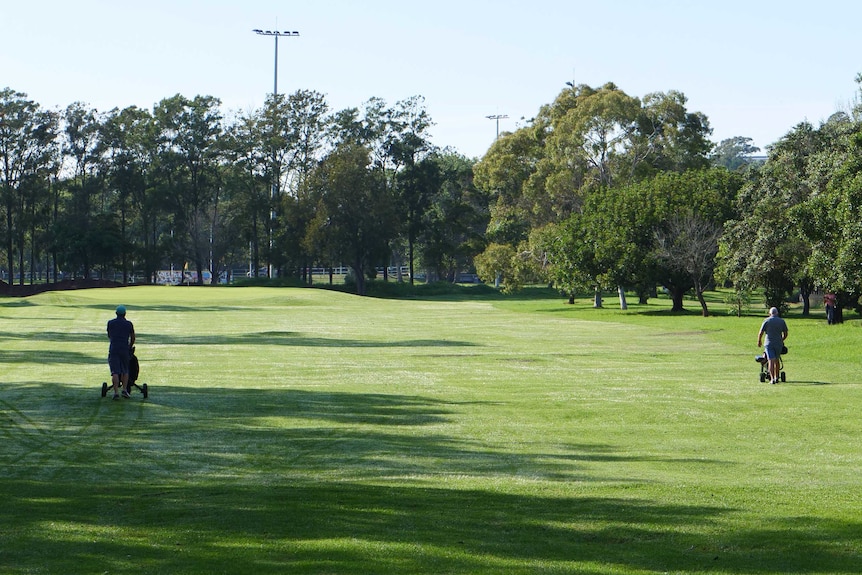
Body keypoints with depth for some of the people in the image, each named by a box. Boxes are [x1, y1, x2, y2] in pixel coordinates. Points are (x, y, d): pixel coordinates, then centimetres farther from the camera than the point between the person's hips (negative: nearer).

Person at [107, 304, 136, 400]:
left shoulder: (110, 323, 9)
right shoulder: (129, 324, 7)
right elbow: (133, 338, 18)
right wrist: (130, 347, 37)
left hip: (113, 349, 0)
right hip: (125, 349, 0)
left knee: (115, 372, -6)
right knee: (125, 371, 16)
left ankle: (115, 392, -15)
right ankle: (125, 390, 6)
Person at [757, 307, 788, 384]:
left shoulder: (766, 321, -3)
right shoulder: (782, 321, 4)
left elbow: (760, 333, -4)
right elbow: (785, 334, 9)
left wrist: (759, 341, 12)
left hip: (769, 344, -3)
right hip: (778, 344, 3)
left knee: (771, 361, -6)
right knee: (777, 360, 19)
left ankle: (772, 379, -16)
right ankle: (777, 377, 25)